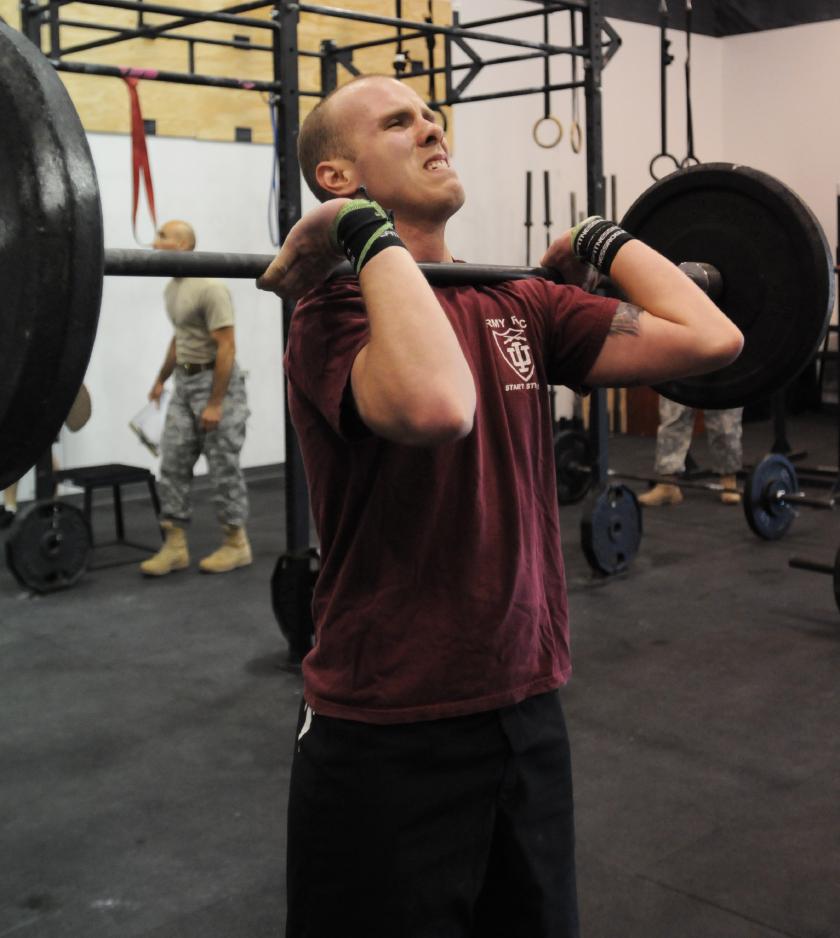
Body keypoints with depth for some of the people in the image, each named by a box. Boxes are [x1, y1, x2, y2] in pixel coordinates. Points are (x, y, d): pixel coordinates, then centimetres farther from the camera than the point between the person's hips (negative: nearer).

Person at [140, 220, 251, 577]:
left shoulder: (209, 288, -19)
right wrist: (161, 379, 28)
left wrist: (215, 404, -24)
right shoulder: (172, 288, 12)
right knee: (173, 464, 6)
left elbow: (226, 348, -22)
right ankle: (175, 546, 10)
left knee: (223, 468, -2)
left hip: (216, 381, -10)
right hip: (184, 382, 10)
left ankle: (236, 544, 9)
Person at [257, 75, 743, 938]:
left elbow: (708, 338, -6)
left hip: (529, 712, 7)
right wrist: (373, 235, -27)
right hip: (386, 734, -6)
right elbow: (437, 406, -39)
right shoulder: (340, 311, -15)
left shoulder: (518, 304, 5)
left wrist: (601, 240, 6)